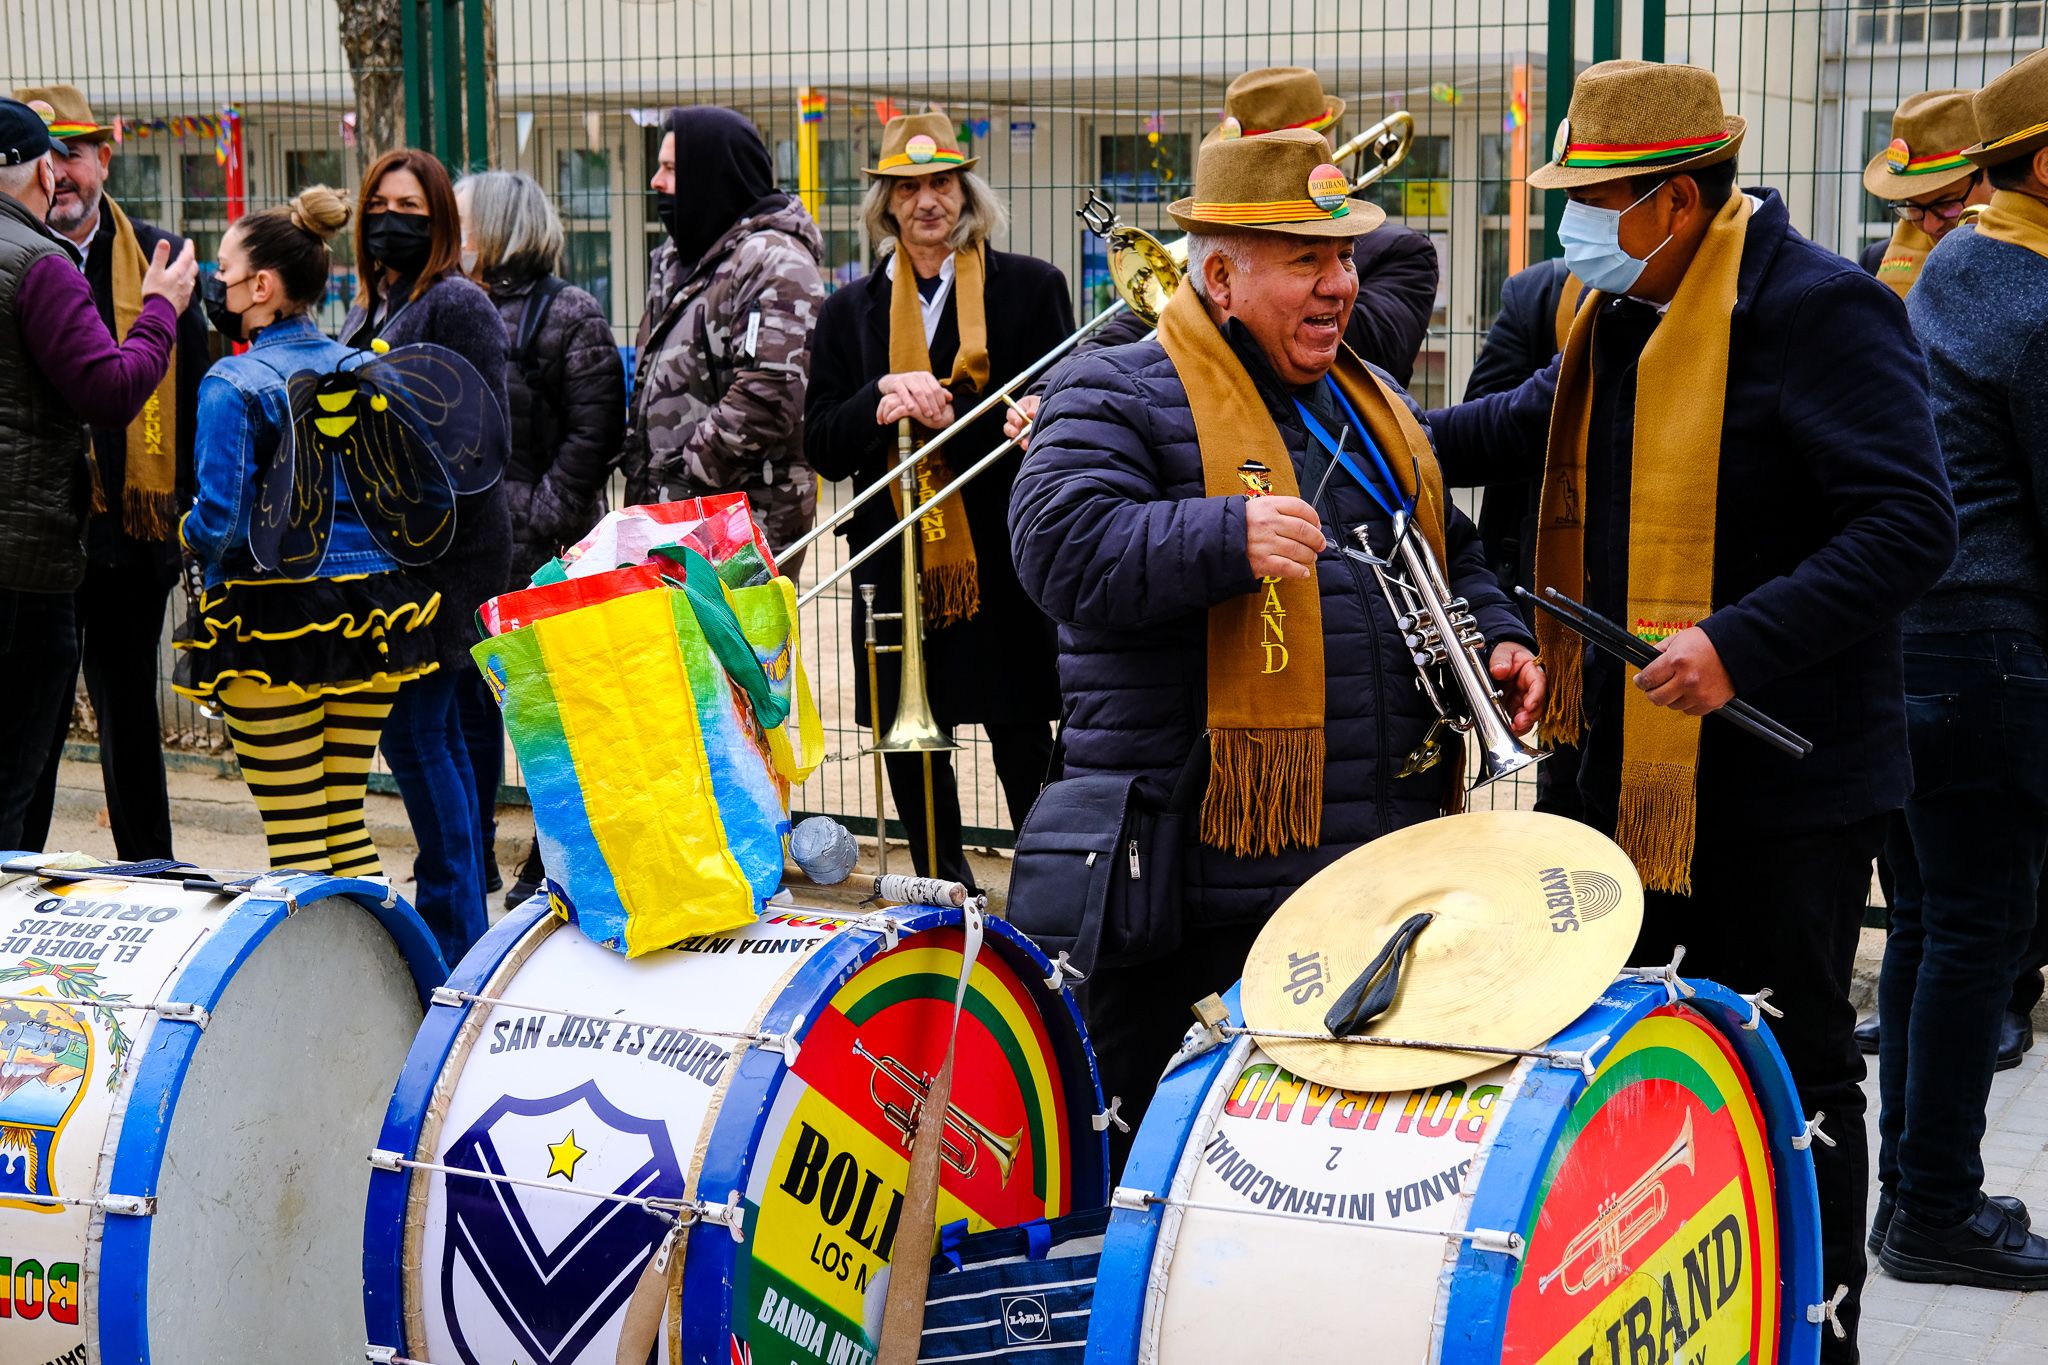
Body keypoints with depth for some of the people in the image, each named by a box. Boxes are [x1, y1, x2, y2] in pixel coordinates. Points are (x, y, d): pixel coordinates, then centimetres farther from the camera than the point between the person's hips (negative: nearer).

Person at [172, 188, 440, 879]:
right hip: (375, 613, 6)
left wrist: (191, 533, 6)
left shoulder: (234, 385, -11)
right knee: (347, 815, 13)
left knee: (294, 832, -1)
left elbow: (219, 524, -16)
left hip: (275, 619, -6)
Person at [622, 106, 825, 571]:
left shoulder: (775, 263, -11)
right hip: (673, 515, 9)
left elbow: (769, 397, -21)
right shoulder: (674, 260, 20)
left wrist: (689, 470, -16)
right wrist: (641, 485, 14)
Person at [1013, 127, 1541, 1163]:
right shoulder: (1120, 396, -6)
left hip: (1384, 865, 7)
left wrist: (1494, 636, 9)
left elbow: (1450, 552, 29)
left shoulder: (1373, 402, 19)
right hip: (1198, 879, -7)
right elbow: (1059, 545, -21)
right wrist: (1227, 537, -32)